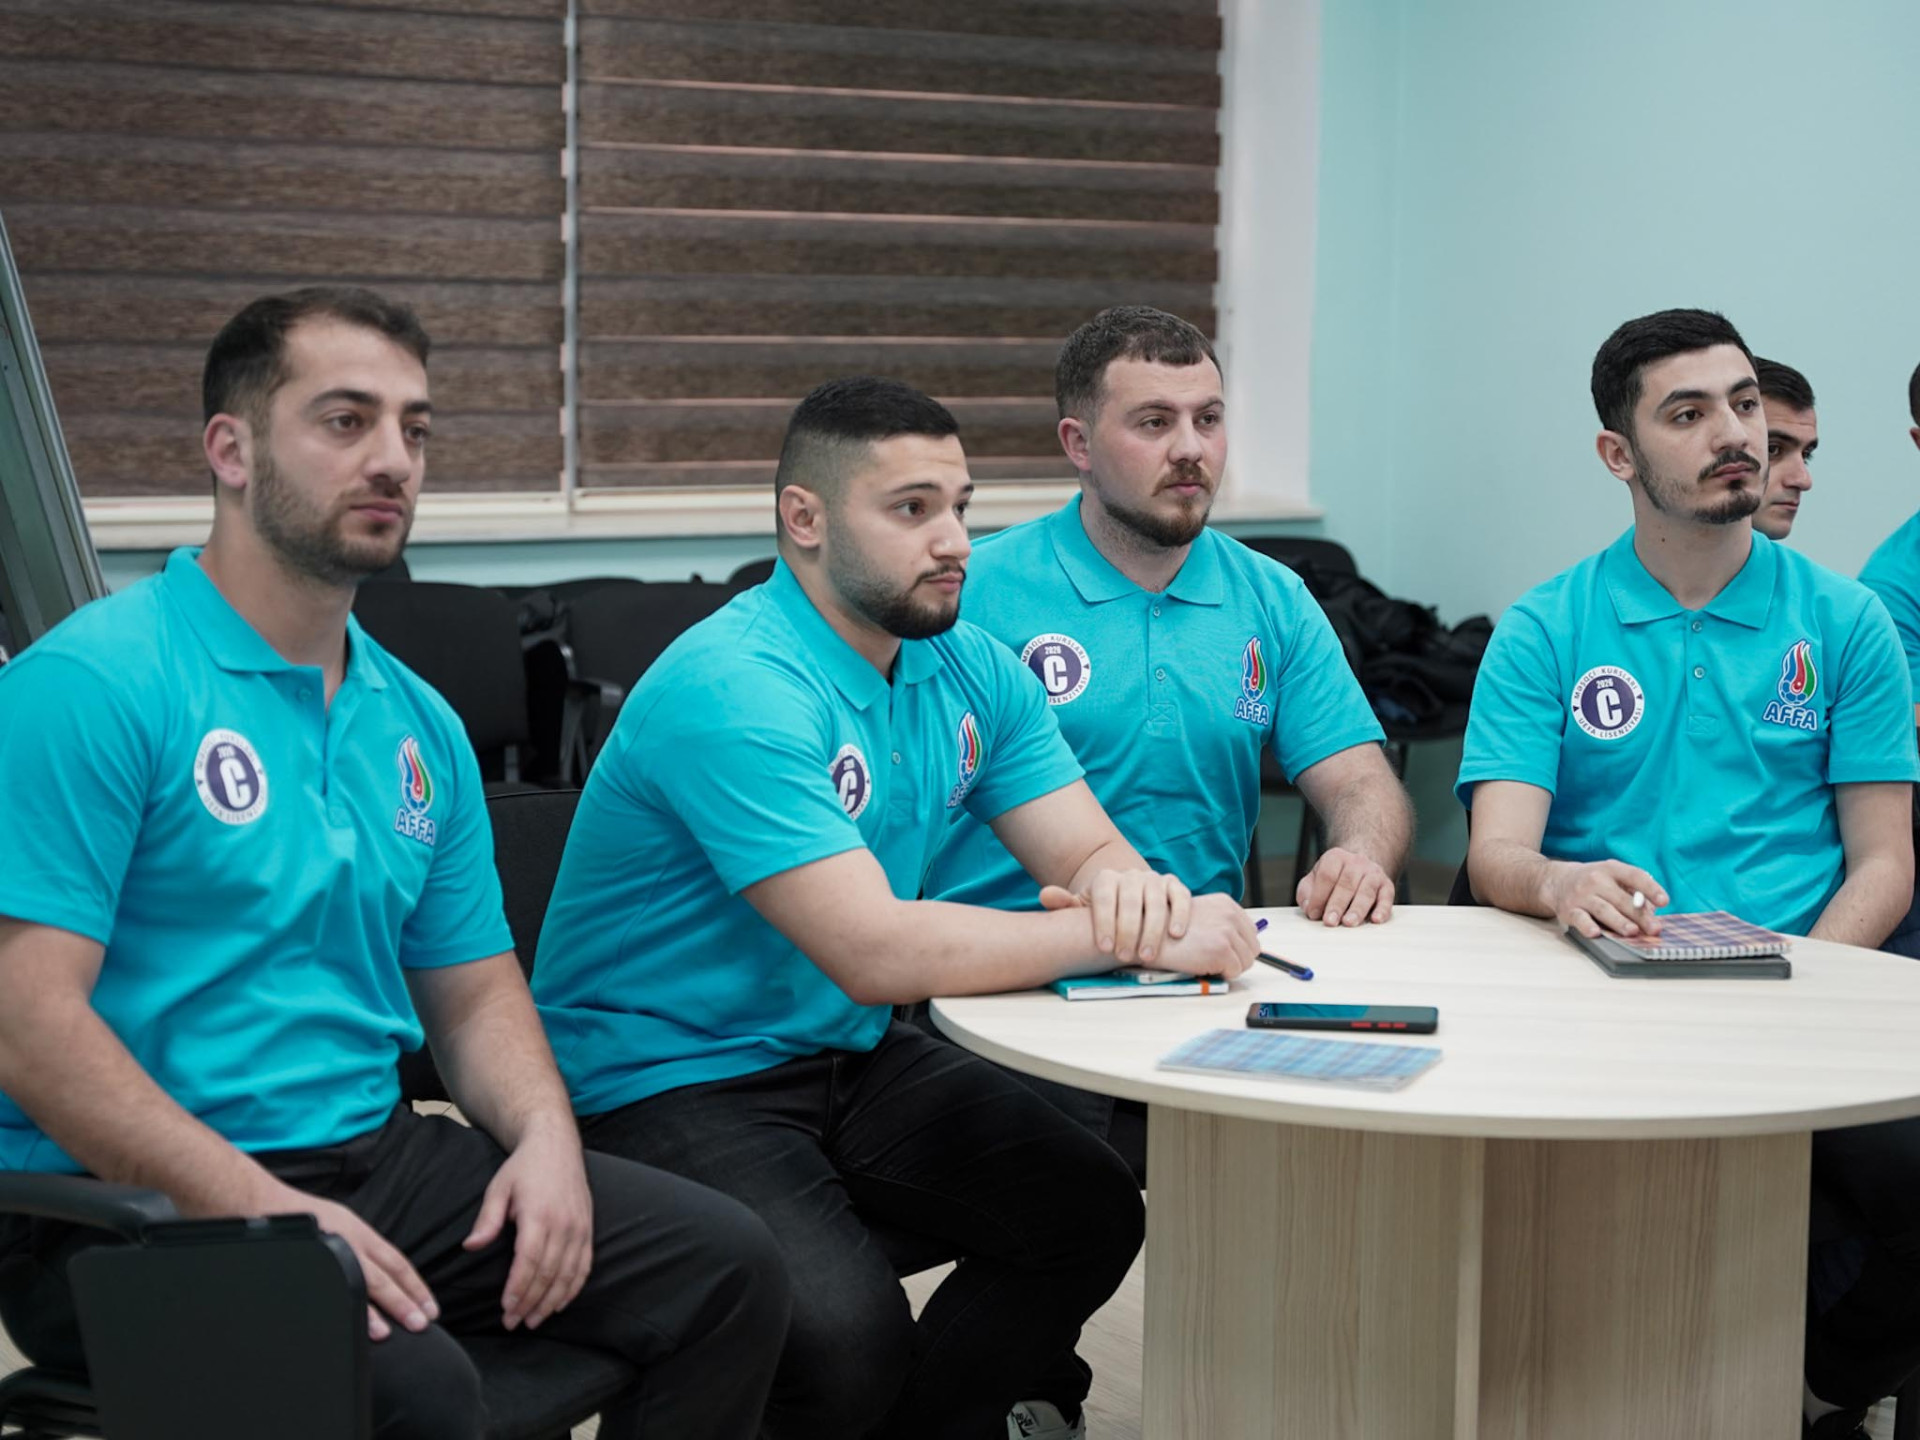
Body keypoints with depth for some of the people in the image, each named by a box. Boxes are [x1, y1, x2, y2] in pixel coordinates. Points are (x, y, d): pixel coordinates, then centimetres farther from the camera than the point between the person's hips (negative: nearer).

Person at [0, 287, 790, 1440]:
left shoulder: (420, 725, 13)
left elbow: (476, 989, 18)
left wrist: (545, 1135, -4)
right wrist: (269, 1211, -25)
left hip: (378, 1158, 7)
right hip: (135, 1206, -7)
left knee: (732, 1269, -3)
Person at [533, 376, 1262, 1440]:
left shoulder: (970, 669, 4)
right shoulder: (736, 689, -24)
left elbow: (1089, 853, 3)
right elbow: (876, 952, -30)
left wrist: (1124, 885, -23)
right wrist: (1130, 941, -26)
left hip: (850, 1053, 8)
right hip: (667, 1078, -8)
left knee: (1092, 1211, -5)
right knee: (842, 1331, -30)